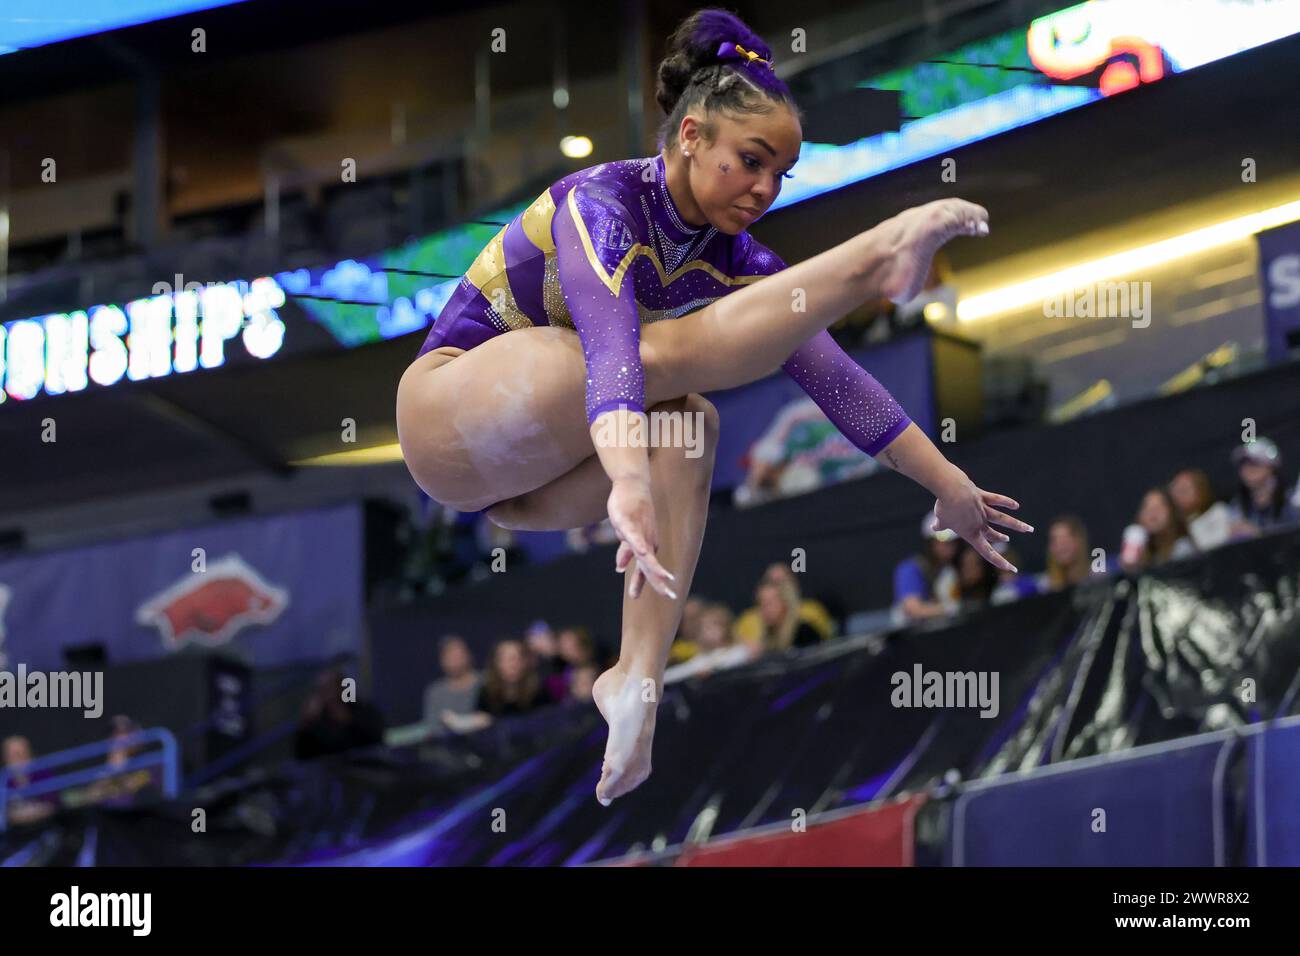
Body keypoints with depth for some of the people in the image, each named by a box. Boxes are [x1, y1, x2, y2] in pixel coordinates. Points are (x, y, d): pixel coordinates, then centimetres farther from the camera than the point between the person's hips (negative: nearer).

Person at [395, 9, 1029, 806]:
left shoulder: (733, 258, -1)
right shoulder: (604, 203, -22)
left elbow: (831, 373, -5)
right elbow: (607, 342, -40)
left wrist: (949, 485, -13)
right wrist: (629, 480, -57)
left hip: (540, 478, 7)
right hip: (448, 416, -7)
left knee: (683, 418, -25)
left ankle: (638, 679, -34)